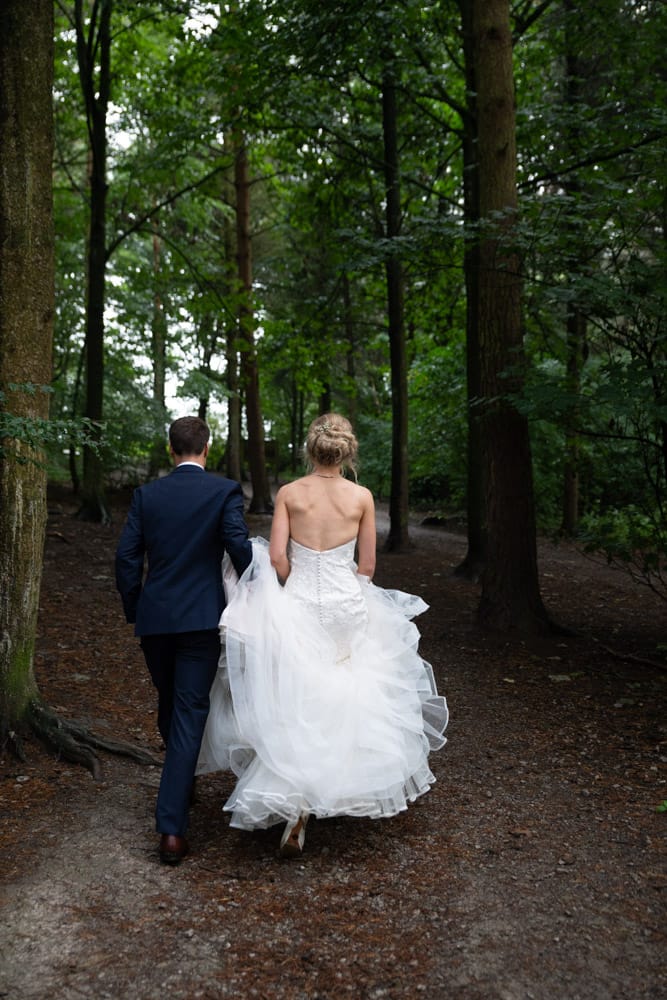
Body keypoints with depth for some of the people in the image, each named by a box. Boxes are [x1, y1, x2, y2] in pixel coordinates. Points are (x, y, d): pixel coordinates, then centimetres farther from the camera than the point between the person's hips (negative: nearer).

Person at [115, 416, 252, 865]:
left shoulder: (147, 494, 4)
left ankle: (182, 783, 45)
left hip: (154, 618, 4)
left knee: (170, 705, 22)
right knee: (189, 714, -1)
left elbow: (127, 556, 2)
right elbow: (240, 548, -13)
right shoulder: (225, 491, -5)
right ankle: (172, 826, -4)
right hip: (201, 618, -3)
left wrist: (134, 610, 13)